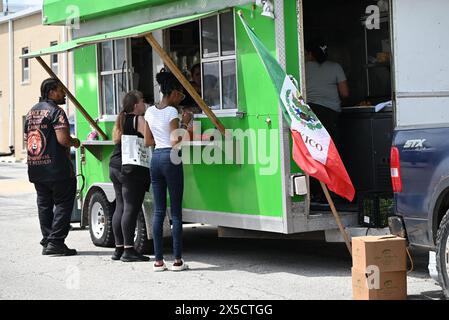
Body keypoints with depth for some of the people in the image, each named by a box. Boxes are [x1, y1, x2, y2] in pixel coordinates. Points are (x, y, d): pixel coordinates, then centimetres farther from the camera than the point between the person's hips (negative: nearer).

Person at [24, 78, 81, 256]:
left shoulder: (31, 112, 15)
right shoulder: (56, 111, -12)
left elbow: (27, 139, 20)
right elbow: (63, 139, -21)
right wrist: (74, 142, -2)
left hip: (35, 168, 8)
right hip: (56, 167, -8)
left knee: (44, 204, 15)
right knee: (63, 203, -1)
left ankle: (47, 241, 16)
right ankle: (55, 242, -5)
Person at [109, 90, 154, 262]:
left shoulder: (120, 120, 16)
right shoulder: (139, 120, -9)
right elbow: (148, 141, -17)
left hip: (115, 167, 9)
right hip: (131, 169, -9)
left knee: (120, 207, 10)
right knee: (131, 209, -7)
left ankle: (119, 248, 13)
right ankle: (128, 250, -8)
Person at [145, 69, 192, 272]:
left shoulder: (150, 112, 11)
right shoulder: (171, 112, -9)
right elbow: (175, 142, -13)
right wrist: (184, 123, -5)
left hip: (155, 158, 6)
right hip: (170, 159, -6)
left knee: (158, 211, 7)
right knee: (176, 212, -1)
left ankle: (158, 260, 6)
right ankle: (177, 260, 1)